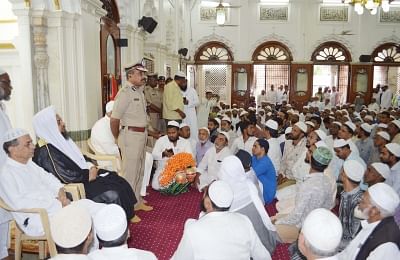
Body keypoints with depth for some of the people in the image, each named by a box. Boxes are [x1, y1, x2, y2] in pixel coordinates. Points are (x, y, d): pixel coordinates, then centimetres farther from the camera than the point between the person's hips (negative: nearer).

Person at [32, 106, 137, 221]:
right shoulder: (46, 151, -20)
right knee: (113, 195, -23)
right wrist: (88, 175, -14)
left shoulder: (60, 140, 9)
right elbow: (66, 176, -25)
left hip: (83, 176, 9)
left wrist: (90, 167, 0)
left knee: (120, 182, -4)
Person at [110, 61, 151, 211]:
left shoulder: (139, 92, 12)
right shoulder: (124, 93, -15)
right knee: (130, 172, -2)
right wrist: (117, 139, -4)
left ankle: (137, 202, 33)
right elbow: (114, 119, -17)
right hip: (130, 135, -9)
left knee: (140, 171, 18)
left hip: (142, 135, 9)